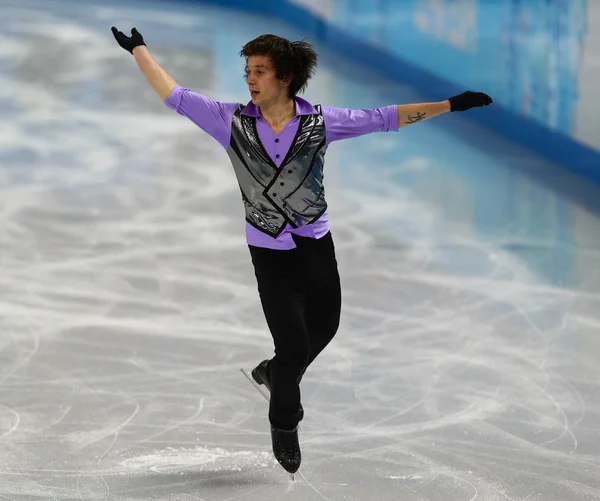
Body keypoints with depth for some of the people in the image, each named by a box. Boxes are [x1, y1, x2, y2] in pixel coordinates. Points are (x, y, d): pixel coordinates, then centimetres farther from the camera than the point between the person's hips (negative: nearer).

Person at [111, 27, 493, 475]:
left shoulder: (320, 121, -11)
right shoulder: (234, 122, -11)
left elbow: (384, 119, -6)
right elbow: (176, 96, -5)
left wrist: (450, 105, -8)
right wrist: (138, 48, -2)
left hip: (317, 245, 2)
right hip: (269, 252, -2)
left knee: (323, 326, 17)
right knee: (295, 346, -2)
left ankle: (275, 372, 48)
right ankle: (284, 423, 25)